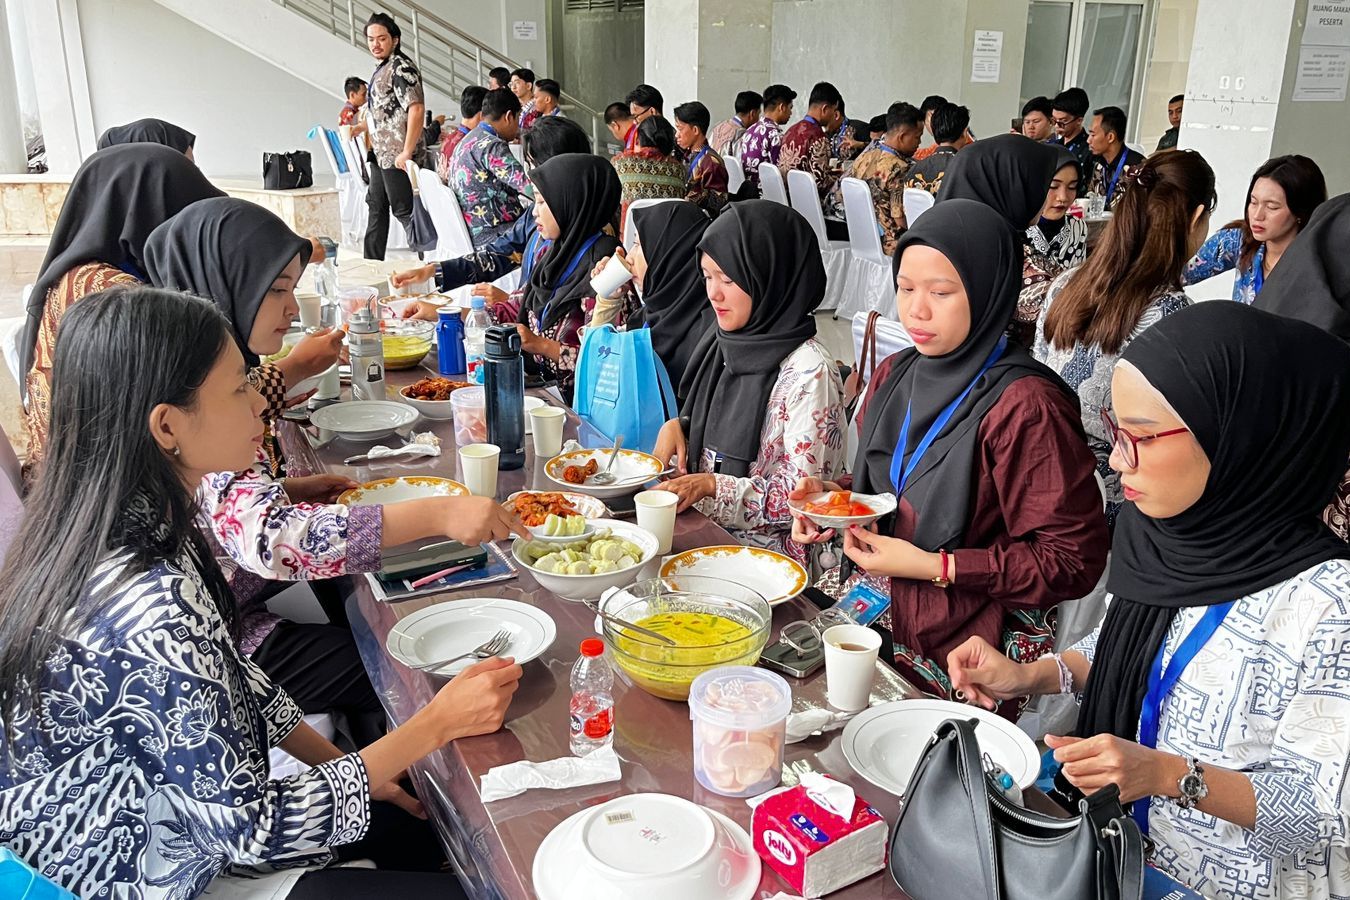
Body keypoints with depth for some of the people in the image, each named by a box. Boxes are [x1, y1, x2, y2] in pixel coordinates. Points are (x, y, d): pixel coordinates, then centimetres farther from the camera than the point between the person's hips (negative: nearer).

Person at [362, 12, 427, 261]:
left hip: (398, 156, -10)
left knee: (404, 210, -7)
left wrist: (407, 153, -25)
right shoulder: (382, 69, 15)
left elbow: (416, 109, -23)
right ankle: (372, 262, 26)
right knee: (376, 206, 16)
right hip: (382, 154, 10)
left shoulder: (401, 67, -13)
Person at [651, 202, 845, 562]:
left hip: (761, 546, -7)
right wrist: (678, 427, -2)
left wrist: (711, 486, -24)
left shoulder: (809, 372, -18)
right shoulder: (725, 343, 5)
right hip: (701, 527, 7)